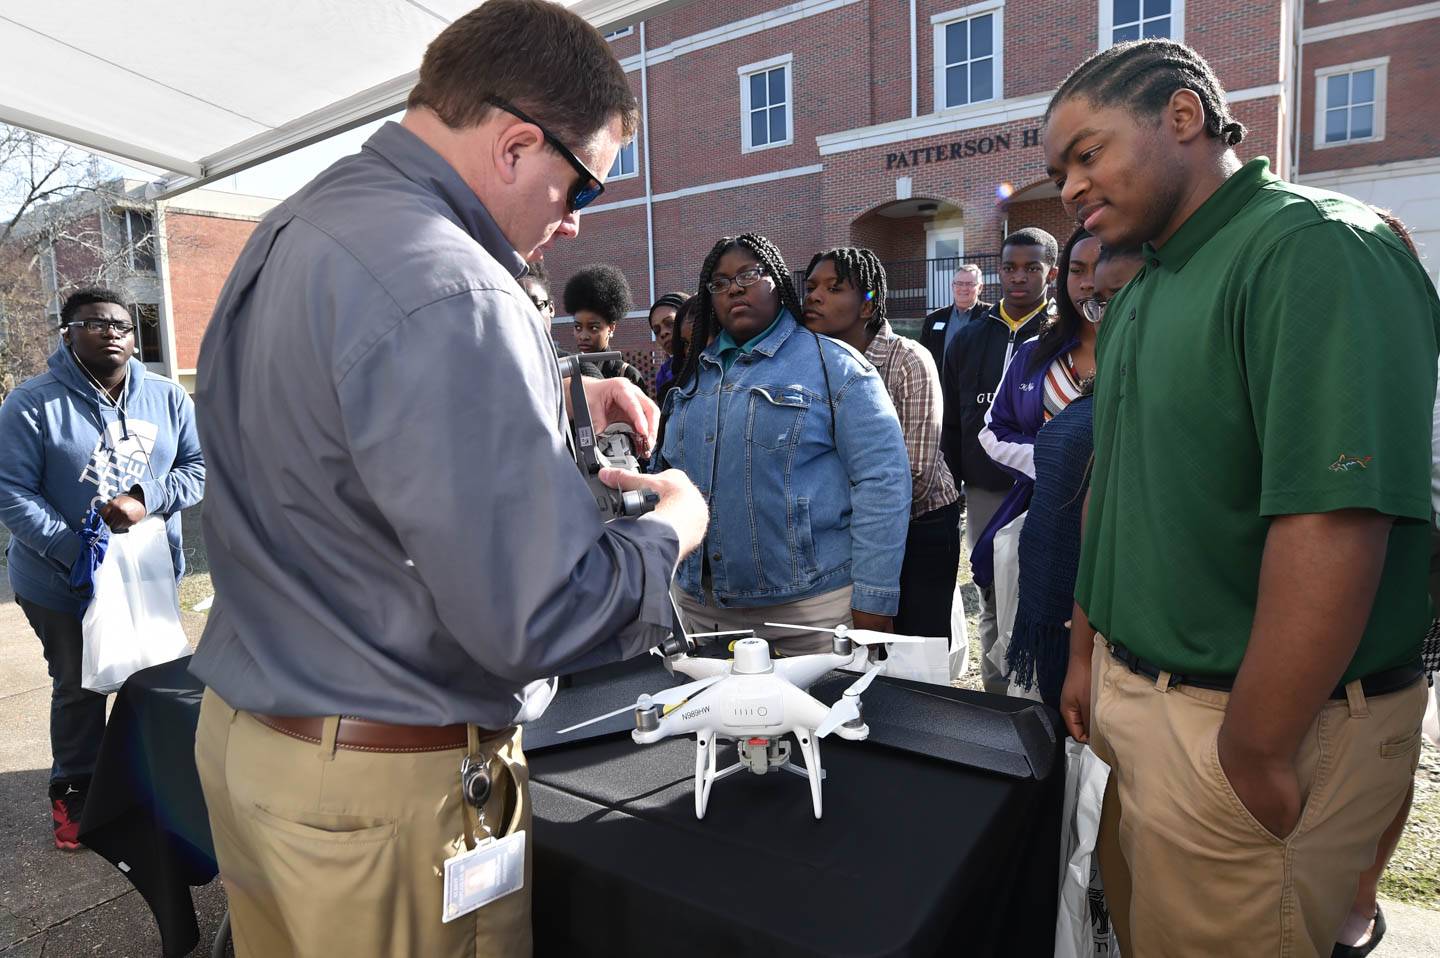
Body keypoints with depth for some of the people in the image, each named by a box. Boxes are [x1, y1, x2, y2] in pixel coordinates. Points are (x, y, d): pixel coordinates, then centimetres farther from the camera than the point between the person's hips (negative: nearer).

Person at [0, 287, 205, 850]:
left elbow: (199, 466, -1)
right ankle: (73, 792, 35)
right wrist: (77, 552, -23)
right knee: (78, 690, 14)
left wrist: (146, 499, -20)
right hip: (63, 585, -3)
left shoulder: (166, 397, -3)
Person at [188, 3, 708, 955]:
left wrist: (553, 398, 9)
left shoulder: (292, 229, 4)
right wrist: (672, 529, -10)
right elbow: (536, 617, -28)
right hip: (390, 782, -9)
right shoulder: (448, 293, -27)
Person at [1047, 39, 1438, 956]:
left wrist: (1255, 759, -22)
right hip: (1132, 699, 8)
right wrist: (1087, 651, 15)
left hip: (1249, 725, -8)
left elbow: (1334, 524, -26)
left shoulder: (1317, 250, -17)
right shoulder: (1140, 293, 11)